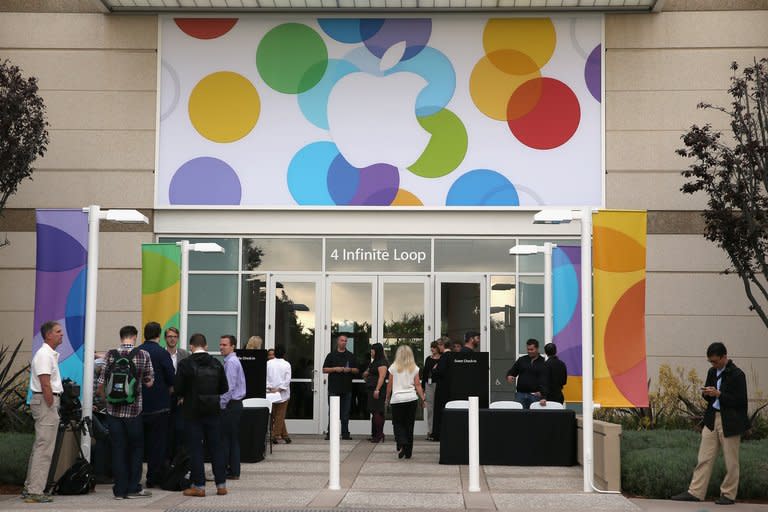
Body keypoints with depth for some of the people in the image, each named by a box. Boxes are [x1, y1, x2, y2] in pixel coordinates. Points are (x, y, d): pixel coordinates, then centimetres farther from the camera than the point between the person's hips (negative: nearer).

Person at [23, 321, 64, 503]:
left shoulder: (51, 354, 18)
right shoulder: (44, 355, -15)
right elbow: (45, 384, -21)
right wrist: (51, 406, -20)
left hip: (47, 402, 11)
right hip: (46, 402, -11)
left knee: (39, 447, 15)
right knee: (44, 449, -9)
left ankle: (30, 488, 22)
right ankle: (35, 492, -8)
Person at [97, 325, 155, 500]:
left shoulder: (111, 355, -2)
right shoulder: (143, 355, -4)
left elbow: (101, 384, -1)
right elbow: (149, 383, 2)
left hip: (114, 409, 2)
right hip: (134, 410, -1)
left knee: (118, 449, 7)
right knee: (136, 449, 11)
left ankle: (120, 490, 9)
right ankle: (133, 488, 11)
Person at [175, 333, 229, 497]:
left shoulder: (185, 364, -10)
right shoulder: (216, 364, 1)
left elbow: (178, 389, -9)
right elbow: (224, 388, 4)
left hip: (193, 411, -3)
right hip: (213, 410, 3)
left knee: (195, 448, 3)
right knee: (215, 447, 10)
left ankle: (199, 486, 3)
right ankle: (221, 484, 12)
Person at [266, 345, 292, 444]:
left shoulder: (268, 363, 0)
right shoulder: (287, 364, -2)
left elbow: (265, 377, -5)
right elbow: (287, 379, -9)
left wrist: (269, 388, -7)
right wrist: (279, 389, -9)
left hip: (271, 392, 1)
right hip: (283, 394, -1)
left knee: (278, 415, 11)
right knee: (280, 416, 5)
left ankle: (285, 435, 13)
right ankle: (275, 436, 4)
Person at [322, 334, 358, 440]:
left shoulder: (351, 356, 13)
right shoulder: (331, 355, 6)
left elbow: (357, 370, 13)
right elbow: (324, 369, 2)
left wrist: (350, 369, -7)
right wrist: (335, 369, -12)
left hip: (347, 388, 2)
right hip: (334, 388, -2)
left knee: (345, 413, 4)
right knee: (332, 412, -2)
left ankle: (345, 433, 9)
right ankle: (330, 433, 1)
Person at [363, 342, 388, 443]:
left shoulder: (382, 362, -12)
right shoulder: (374, 362, 20)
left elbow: (382, 376, -22)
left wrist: (377, 390, -27)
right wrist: (366, 375, 13)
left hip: (377, 390, -10)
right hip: (372, 389, 10)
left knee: (377, 412, -11)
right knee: (374, 412, 12)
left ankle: (380, 436, -12)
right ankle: (374, 435, 16)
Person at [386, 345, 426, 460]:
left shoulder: (393, 367, -1)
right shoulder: (414, 368, 2)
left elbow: (389, 385, 3)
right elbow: (418, 386, 2)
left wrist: (387, 398, 16)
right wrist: (423, 399, 9)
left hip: (397, 399, -2)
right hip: (411, 398, 2)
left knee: (398, 424, 8)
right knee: (409, 425, 9)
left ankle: (401, 444, -17)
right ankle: (408, 452, 12)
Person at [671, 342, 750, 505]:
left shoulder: (737, 375, -11)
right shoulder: (712, 372, 11)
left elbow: (740, 401, -15)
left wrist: (718, 394, -20)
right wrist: (706, 394, -4)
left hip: (730, 422, -6)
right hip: (712, 419, 6)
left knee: (730, 461, 4)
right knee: (704, 458, 5)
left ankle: (728, 495, 13)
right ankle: (695, 492, 6)